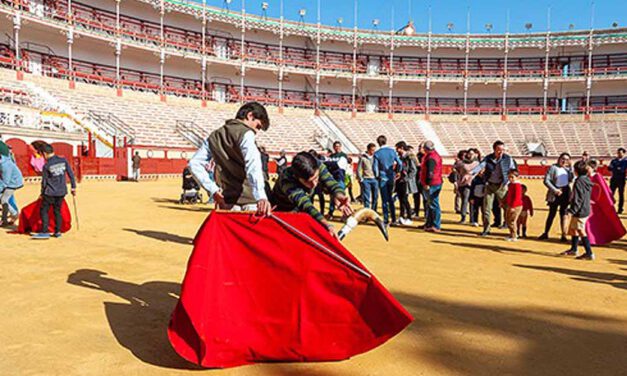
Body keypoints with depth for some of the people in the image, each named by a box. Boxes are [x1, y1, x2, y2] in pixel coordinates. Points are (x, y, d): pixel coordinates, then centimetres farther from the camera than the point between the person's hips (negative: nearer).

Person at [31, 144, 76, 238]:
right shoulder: (63, 160, 0)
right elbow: (71, 174, 2)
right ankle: (58, 232, 15)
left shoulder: (46, 166, -9)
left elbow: (44, 182, -2)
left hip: (50, 192, -4)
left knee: (44, 211, 6)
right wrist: (73, 187, 9)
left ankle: (45, 232, 0)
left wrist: (42, 194, 10)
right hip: (62, 192, 4)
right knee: (57, 211, 14)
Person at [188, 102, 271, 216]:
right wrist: (261, 196, -38)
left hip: (226, 201, 6)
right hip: (248, 201, -6)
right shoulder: (245, 133, -7)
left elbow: (195, 163, 13)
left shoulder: (215, 136, 15)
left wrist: (213, 189, 8)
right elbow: (253, 165, -24)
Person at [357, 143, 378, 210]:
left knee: (375, 196, 5)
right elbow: (358, 169, 0)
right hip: (366, 180, -3)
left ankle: (373, 211, 17)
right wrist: (361, 179, -4)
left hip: (374, 179, 3)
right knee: (366, 197, -2)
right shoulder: (363, 158, -1)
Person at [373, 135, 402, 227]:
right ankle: (393, 219, 19)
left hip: (382, 179, -3)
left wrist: (377, 176, 7)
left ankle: (386, 220, 3)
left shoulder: (377, 153, -8)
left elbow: (375, 167, -9)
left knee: (384, 200, 2)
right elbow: (399, 163, 0)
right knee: (390, 198, 17)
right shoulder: (392, 151, 0)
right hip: (391, 178, 3)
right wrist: (397, 172, 15)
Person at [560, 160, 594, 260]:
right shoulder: (587, 180, 10)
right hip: (586, 209, 10)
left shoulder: (579, 181, -18)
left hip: (580, 210, -10)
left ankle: (589, 253, 2)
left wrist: (571, 210, -24)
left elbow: (578, 198, -23)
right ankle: (573, 249, 30)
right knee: (572, 229, 19)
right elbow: (588, 195, 19)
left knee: (581, 231, -2)